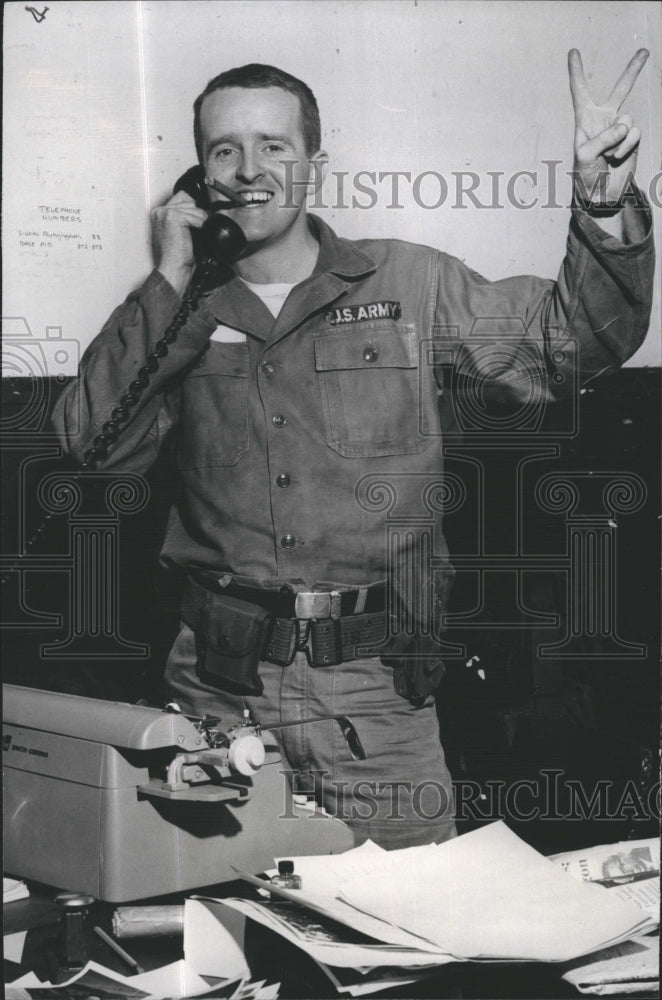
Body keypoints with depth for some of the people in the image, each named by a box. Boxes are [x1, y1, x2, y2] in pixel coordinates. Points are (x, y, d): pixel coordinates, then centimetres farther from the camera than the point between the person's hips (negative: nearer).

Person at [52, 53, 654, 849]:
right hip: (219, 685, 1)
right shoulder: (181, 310, 8)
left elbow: (570, 343, 4)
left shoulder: (408, 285, 5)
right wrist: (169, 282, -7)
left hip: (373, 680, -1)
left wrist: (606, 206, -11)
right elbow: (95, 441, -5)